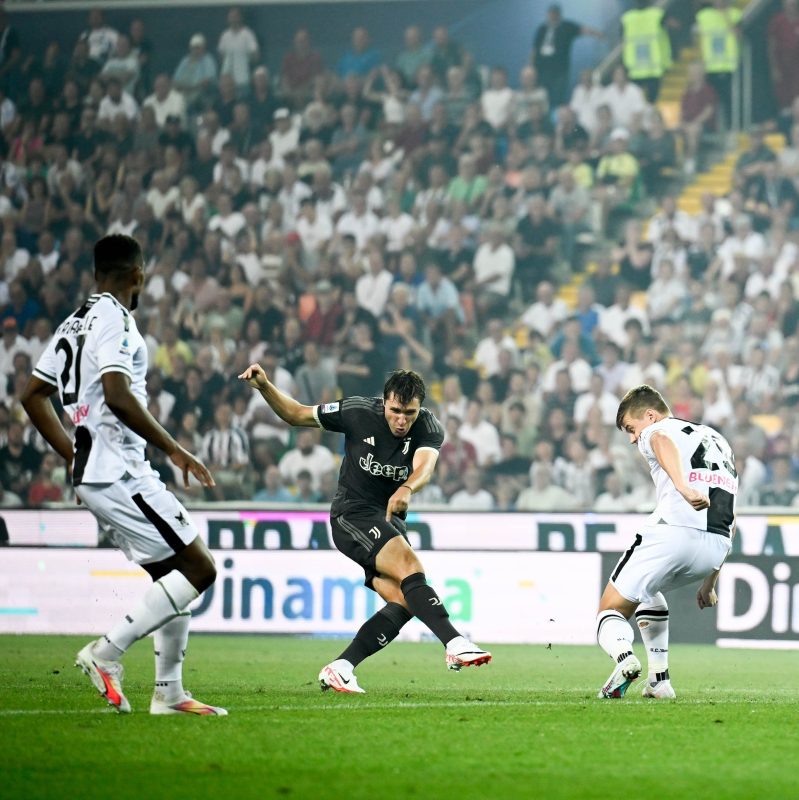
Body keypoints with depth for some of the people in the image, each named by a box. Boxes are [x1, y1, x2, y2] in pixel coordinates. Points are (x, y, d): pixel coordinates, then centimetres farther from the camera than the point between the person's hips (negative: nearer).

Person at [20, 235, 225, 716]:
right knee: (198, 569, -8)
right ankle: (107, 651, -11)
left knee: (175, 575, 14)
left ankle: (169, 692, 15)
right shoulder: (114, 319, -12)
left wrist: (75, 458, 23)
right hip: (120, 474, -10)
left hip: (95, 475, 10)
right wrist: (174, 450, -20)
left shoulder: (74, 323, 16)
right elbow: (117, 395, -25)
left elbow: (33, 395, 22)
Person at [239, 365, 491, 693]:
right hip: (352, 514, -5)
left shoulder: (429, 428, -9)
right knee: (410, 567, -27)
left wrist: (406, 489, -53)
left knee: (403, 602, -13)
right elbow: (296, 414, 1)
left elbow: (424, 467, -31)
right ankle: (455, 644, -38)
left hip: (390, 521, 5)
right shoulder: (357, 412, -11)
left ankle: (339, 669, -7)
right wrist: (264, 386, -14)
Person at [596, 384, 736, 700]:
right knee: (647, 590, 34)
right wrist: (709, 583, 33)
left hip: (673, 531, -7)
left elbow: (664, 442, -19)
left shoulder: (657, 430, 11)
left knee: (611, 610, 6)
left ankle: (624, 656, -27)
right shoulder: (718, 440, 33)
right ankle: (659, 680, 24)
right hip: (717, 546, 7)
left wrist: (683, 485, -39)